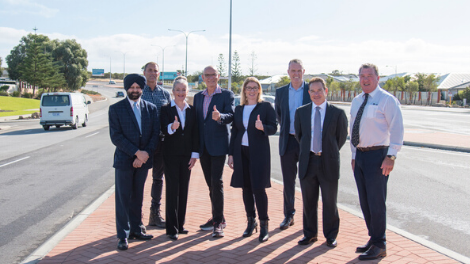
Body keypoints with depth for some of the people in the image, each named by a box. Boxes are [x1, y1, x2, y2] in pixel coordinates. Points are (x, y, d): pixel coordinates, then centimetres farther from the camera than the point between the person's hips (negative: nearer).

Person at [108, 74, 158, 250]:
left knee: (137, 197, 12)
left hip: (143, 159, 3)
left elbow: (155, 134, 4)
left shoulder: (151, 108, 7)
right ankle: (123, 236, 6)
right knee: (123, 198, 0)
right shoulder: (116, 109, -2)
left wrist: (146, 154, -10)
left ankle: (135, 229, 23)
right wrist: (137, 152, -16)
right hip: (124, 160, -3)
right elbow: (116, 136, -9)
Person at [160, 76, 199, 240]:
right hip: (171, 154, -3)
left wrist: (194, 154, 0)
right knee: (172, 190, -3)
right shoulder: (165, 109, -2)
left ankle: (180, 224, 20)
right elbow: (164, 129, -16)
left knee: (183, 189, 9)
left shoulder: (192, 111, 8)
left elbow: (195, 134, 7)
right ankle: (172, 228, 3)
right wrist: (172, 127, -38)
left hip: (186, 156, 4)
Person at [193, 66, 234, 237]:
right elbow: (196, 120, 15)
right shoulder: (198, 97, 16)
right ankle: (217, 218, 22)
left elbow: (231, 115, -13)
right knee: (210, 184, 11)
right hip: (203, 146, 6)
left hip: (218, 145, -6)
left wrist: (220, 117, -35)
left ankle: (218, 222, -6)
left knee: (216, 182, -11)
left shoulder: (226, 95, 0)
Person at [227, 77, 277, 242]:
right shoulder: (238, 109, 13)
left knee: (258, 188, -7)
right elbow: (234, 132, 14)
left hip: (259, 152, -4)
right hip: (241, 152, 4)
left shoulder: (265, 106, 1)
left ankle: (264, 224, 2)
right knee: (246, 188, 8)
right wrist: (231, 154, 9)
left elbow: (274, 128, -3)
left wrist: (263, 127, -24)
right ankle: (251, 221, 21)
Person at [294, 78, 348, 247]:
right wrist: (307, 150, 12)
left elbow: (342, 136, 5)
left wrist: (331, 153, 8)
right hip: (307, 162, 2)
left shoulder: (338, 113, -2)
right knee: (308, 201, 11)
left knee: (330, 202, 7)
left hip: (328, 163, -2)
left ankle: (331, 235, 22)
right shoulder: (301, 112, 5)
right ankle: (310, 233, 25)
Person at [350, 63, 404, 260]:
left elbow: (397, 130, -12)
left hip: (377, 155, -7)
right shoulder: (356, 101, 13)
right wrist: (354, 155, 15)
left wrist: (391, 156, -19)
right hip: (359, 155, 7)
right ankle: (373, 238, 27)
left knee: (376, 202, -3)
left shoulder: (387, 100, -8)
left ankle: (379, 246, 8)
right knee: (364, 202, 13)